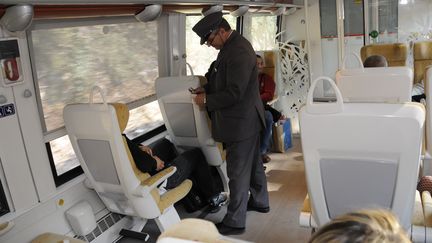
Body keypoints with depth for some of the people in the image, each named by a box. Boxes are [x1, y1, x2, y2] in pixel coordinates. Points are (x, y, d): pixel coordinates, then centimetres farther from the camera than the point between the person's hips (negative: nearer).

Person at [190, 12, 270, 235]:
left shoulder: (238, 51, -24)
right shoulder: (232, 46, 8)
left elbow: (234, 93, -26)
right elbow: (225, 80, 19)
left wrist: (206, 100, -16)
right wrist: (206, 88, 5)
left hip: (240, 121, -10)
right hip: (246, 118, 10)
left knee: (238, 172, 0)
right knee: (252, 163, 23)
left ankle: (235, 222, 13)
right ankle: (260, 201, 41)